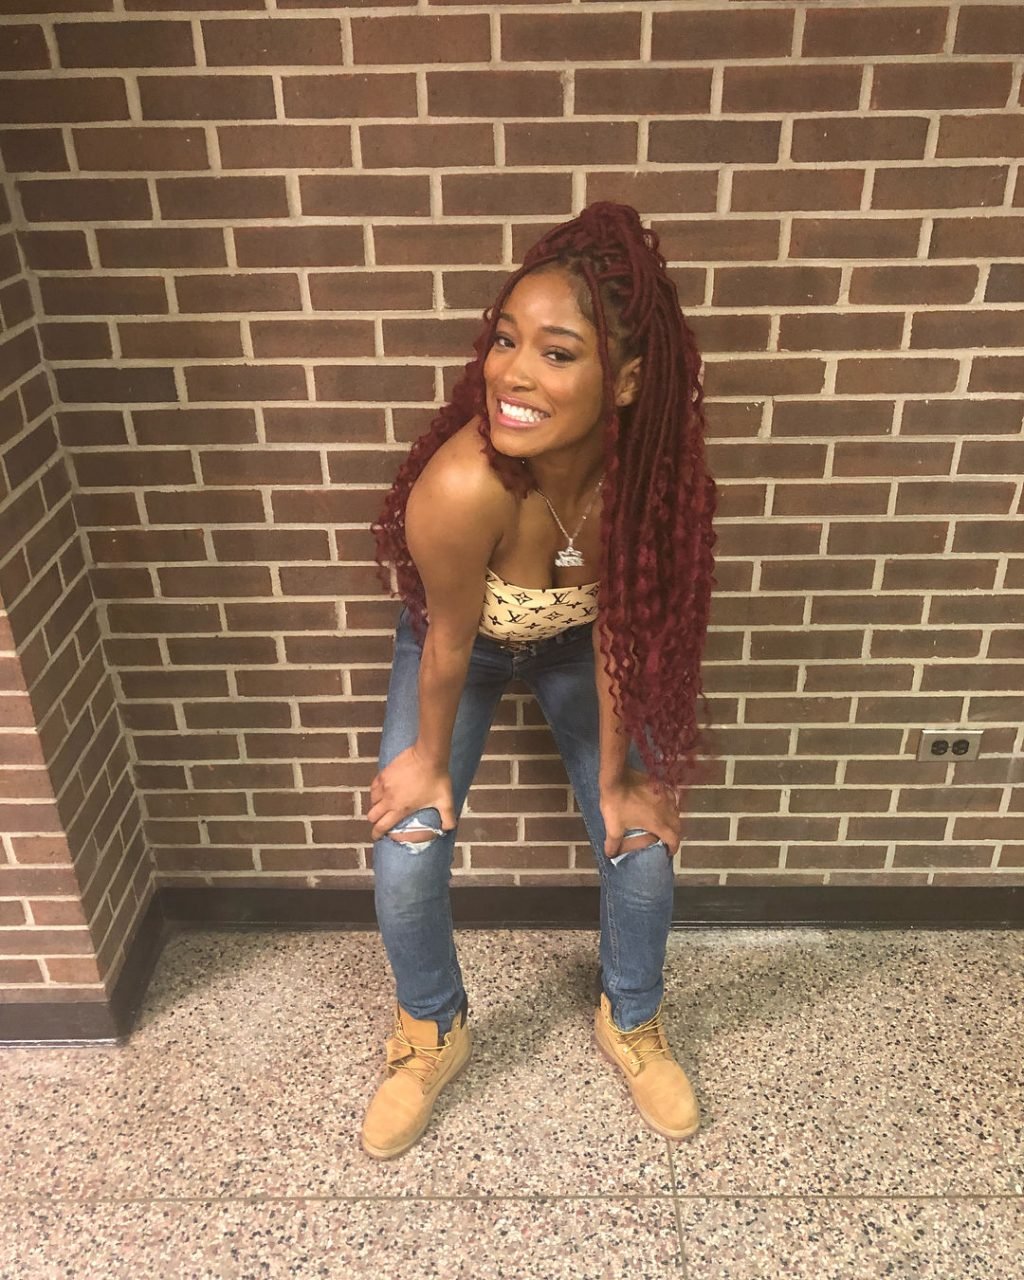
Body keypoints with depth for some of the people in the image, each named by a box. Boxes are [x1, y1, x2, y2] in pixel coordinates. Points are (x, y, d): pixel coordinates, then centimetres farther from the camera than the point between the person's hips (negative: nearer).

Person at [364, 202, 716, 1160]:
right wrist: (429, 759, -7)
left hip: (574, 643, 2)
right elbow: (449, 643, -25)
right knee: (405, 861, -5)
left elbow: (619, 630, -19)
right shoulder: (459, 486, -42)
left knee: (640, 844, 2)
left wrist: (616, 778, -9)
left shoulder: (647, 466, -33)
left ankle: (629, 1023, 34)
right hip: (465, 643, -2)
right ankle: (432, 1032, 29)